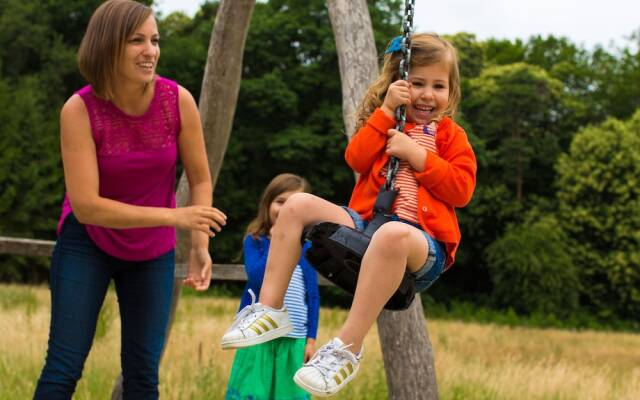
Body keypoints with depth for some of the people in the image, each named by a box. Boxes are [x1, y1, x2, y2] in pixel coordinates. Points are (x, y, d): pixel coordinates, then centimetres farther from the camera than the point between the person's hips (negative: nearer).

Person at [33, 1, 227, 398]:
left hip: (153, 252, 2)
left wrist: (200, 246, -16)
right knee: (63, 368, -8)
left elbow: (200, 180, -3)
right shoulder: (80, 110, -23)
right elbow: (85, 205, -27)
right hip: (87, 244, -2)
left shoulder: (178, 100, -16)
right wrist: (175, 217, -32)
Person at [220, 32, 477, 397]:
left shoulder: (451, 135, 12)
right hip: (365, 225, 5)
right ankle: (271, 310, -15)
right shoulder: (383, 122, 21)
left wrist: (417, 155, -9)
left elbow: (462, 190, -2)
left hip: (423, 245, -5)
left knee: (393, 234, -43)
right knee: (298, 205, -14)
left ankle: (347, 348, -41)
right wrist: (386, 112, -3)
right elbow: (357, 160, 2)